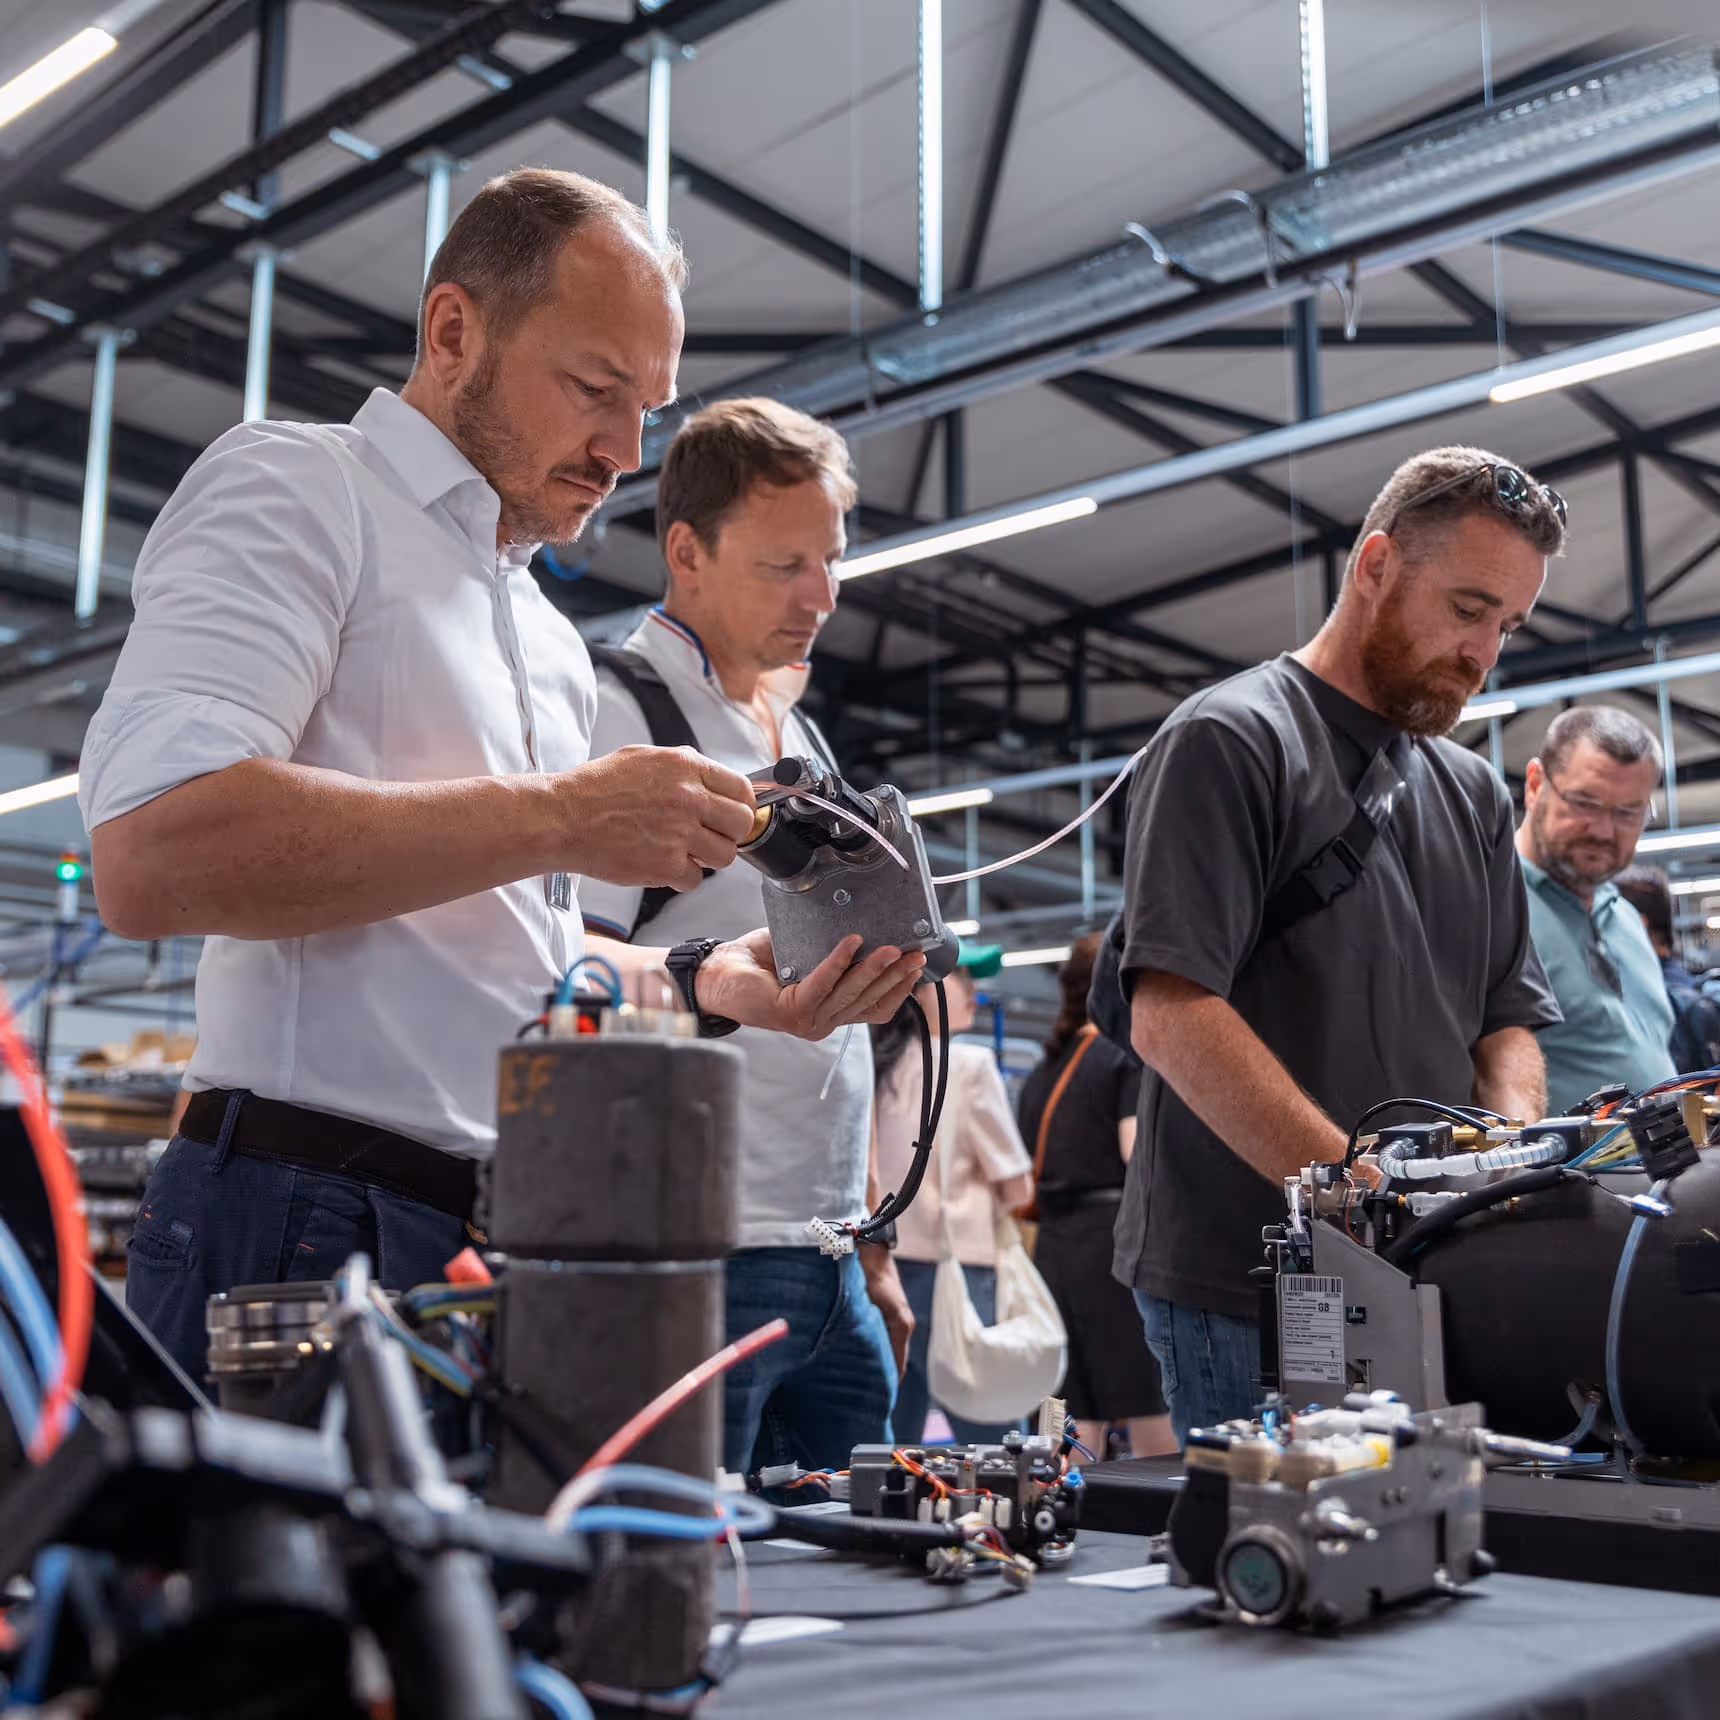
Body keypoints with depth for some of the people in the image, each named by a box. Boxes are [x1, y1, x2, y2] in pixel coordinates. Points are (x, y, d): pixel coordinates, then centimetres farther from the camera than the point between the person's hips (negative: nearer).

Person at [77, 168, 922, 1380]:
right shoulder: (294, 489, -3)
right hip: (312, 1221, -7)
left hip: (510, 1239, 8)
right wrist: (561, 815, -17)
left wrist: (716, 984, 7)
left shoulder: (551, 641, 22)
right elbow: (153, 854, -20)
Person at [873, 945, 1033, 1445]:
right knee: (988, 1443, -1)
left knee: (894, 1437, 11)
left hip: (882, 1265, 7)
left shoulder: (878, 1067, 9)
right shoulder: (968, 1063, -7)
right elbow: (1017, 1188, -6)